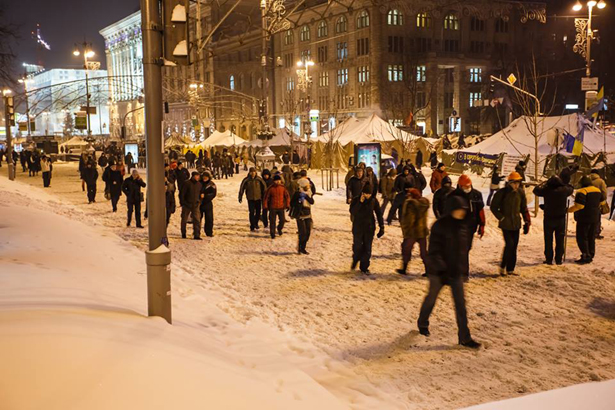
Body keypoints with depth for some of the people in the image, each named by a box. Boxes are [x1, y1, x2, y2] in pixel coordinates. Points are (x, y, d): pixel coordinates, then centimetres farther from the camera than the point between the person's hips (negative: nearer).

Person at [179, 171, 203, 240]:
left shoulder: (199, 184, 6)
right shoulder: (187, 183, -9)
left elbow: (201, 193, 20)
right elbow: (181, 193, -6)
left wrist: (199, 202, 12)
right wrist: (182, 203, -7)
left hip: (196, 205, 3)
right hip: (187, 205, -3)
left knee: (197, 220, -8)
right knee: (184, 219, 9)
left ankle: (197, 235, -6)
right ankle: (183, 234, 27)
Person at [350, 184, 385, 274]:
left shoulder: (373, 201, -2)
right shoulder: (356, 200, -5)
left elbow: (379, 214, 4)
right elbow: (352, 212, -19)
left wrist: (381, 227, 2)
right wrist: (360, 202, -27)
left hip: (369, 228, 1)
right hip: (358, 228, -1)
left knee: (367, 248, 2)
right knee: (357, 247, 4)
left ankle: (364, 267, 13)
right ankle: (355, 260, 33)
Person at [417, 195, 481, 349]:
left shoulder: (462, 226, 4)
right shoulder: (440, 226, -15)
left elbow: (464, 248, 15)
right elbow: (434, 251, -18)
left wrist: (464, 267, 13)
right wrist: (441, 269, -22)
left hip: (456, 272, 5)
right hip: (438, 271, -5)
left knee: (460, 303, 1)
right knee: (432, 298, 14)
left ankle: (464, 337, 4)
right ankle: (422, 324, 39)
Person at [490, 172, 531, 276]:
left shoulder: (520, 192, 4)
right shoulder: (502, 193, -10)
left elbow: (524, 208, 13)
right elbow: (493, 207, -2)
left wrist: (527, 222, 11)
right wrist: (501, 218, -8)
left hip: (516, 224, 5)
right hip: (506, 224, -5)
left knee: (514, 246, 6)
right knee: (509, 244, -13)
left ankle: (510, 269, 15)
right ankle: (503, 267, 2)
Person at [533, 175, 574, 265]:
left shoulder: (546, 190, -11)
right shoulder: (564, 190, -7)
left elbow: (536, 190, 5)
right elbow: (571, 189, 15)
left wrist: (544, 183, 14)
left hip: (548, 219, -1)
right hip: (561, 219, 1)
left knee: (548, 240, 7)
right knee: (560, 240, 9)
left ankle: (548, 259, 7)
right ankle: (559, 259, 11)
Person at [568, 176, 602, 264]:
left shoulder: (582, 192, -17)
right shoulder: (598, 191, 10)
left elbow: (579, 206, -23)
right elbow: (600, 203, 20)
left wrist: (569, 210, -13)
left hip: (584, 218, -8)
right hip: (595, 218, 8)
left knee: (581, 237, -3)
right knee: (591, 238, 15)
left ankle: (586, 256, -10)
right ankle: (591, 256, 18)